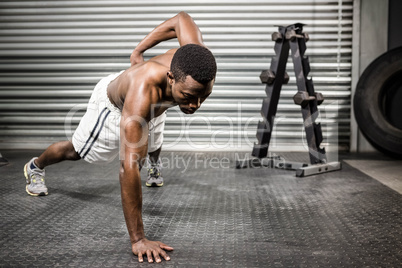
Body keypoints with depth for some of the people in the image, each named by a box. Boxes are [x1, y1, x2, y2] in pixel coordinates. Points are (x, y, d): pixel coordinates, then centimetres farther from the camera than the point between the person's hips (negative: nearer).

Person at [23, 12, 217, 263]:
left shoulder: (194, 64, -40)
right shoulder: (143, 92, -54)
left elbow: (182, 18, -18)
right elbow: (129, 168, -55)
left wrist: (141, 49, -9)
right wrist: (138, 239, -54)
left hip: (154, 106, 5)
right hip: (113, 106, -5)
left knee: (154, 149, 33)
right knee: (76, 152, 19)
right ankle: (35, 167, 51)